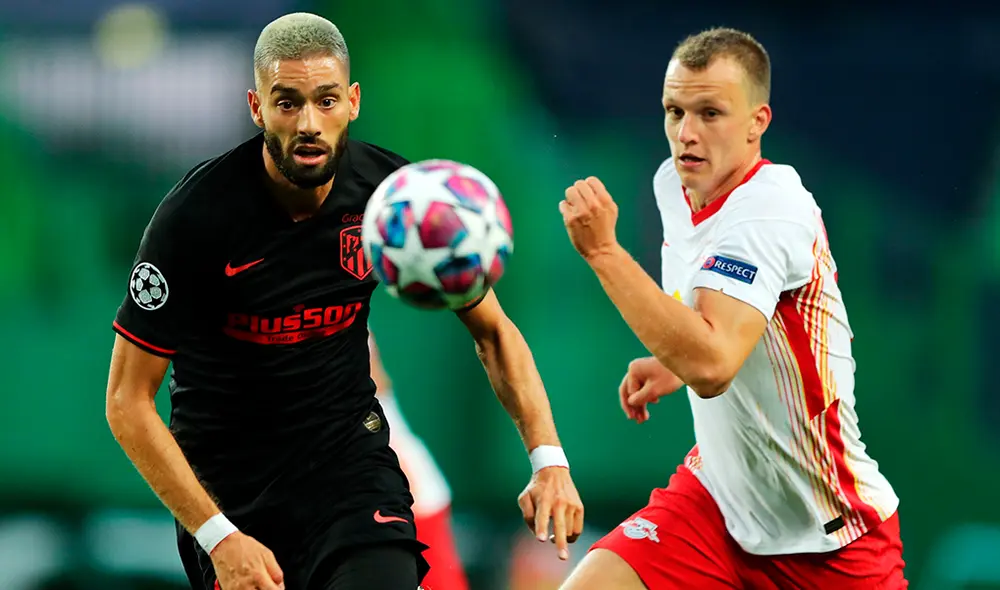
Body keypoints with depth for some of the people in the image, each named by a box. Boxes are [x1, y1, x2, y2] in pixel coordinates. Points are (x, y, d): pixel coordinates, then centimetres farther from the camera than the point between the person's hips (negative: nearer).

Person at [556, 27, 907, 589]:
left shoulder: (769, 212, -24)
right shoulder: (674, 184, 2)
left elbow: (711, 366, -38)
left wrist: (603, 249, -35)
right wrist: (672, 364, 8)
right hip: (718, 500, 7)